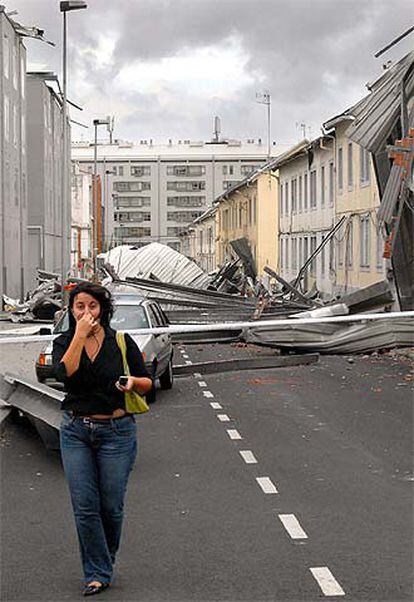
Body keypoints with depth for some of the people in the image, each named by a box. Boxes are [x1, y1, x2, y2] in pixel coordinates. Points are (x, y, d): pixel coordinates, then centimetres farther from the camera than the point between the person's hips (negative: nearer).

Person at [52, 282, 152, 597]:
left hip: (116, 431, -1)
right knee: (85, 507, -1)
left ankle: (104, 564, 30)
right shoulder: (64, 342, 1)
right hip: (76, 432, 1)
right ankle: (97, 573, 12)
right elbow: (64, 373, -21)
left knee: (111, 506, 5)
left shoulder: (122, 342, -1)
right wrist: (80, 335, -19)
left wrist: (133, 381, -16)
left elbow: (147, 384, 5)